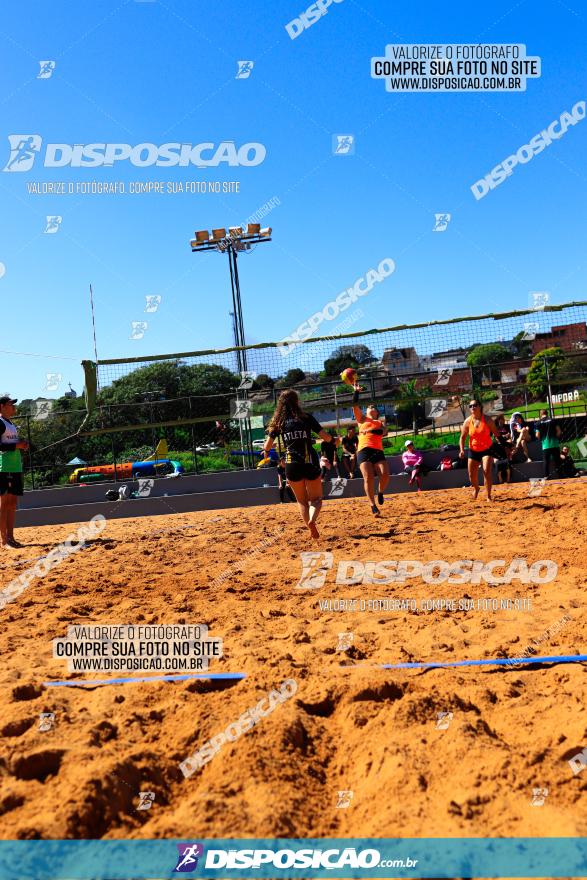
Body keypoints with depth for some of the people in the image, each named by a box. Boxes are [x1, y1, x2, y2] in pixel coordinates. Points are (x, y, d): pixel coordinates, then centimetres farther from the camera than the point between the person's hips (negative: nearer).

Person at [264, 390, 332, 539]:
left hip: (291, 464, 1)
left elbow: (267, 446, 4)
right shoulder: (306, 417, -1)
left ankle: (312, 530, 2)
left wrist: (266, 452, 27)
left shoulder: (279, 422, 4)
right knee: (316, 498, 11)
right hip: (310, 462, -1)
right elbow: (325, 437, -1)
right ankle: (312, 519, -19)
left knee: (302, 500, 17)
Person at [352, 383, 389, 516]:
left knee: (385, 474, -18)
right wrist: (356, 392, 2)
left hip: (378, 451, 1)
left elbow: (384, 432, -1)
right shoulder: (362, 419, 21)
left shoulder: (380, 423, 22)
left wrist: (369, 430, -13)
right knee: (368, 477, -16)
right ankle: (373, 505, -9)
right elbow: (355, 406, 7)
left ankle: (380, 493, 12)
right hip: (364, 451, -1)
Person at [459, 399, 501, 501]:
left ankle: (488, 495, -6)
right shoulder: (467, 421, -7)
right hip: (473, 450, 2)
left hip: (487, 449, -2)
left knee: (487, 471, -19)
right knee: (472, 474, 5)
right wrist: (461, 450, -13)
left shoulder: (487, 419, -12)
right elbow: (462, 437, -1)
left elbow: (496, 433, -3)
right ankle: (476, 489, 39)